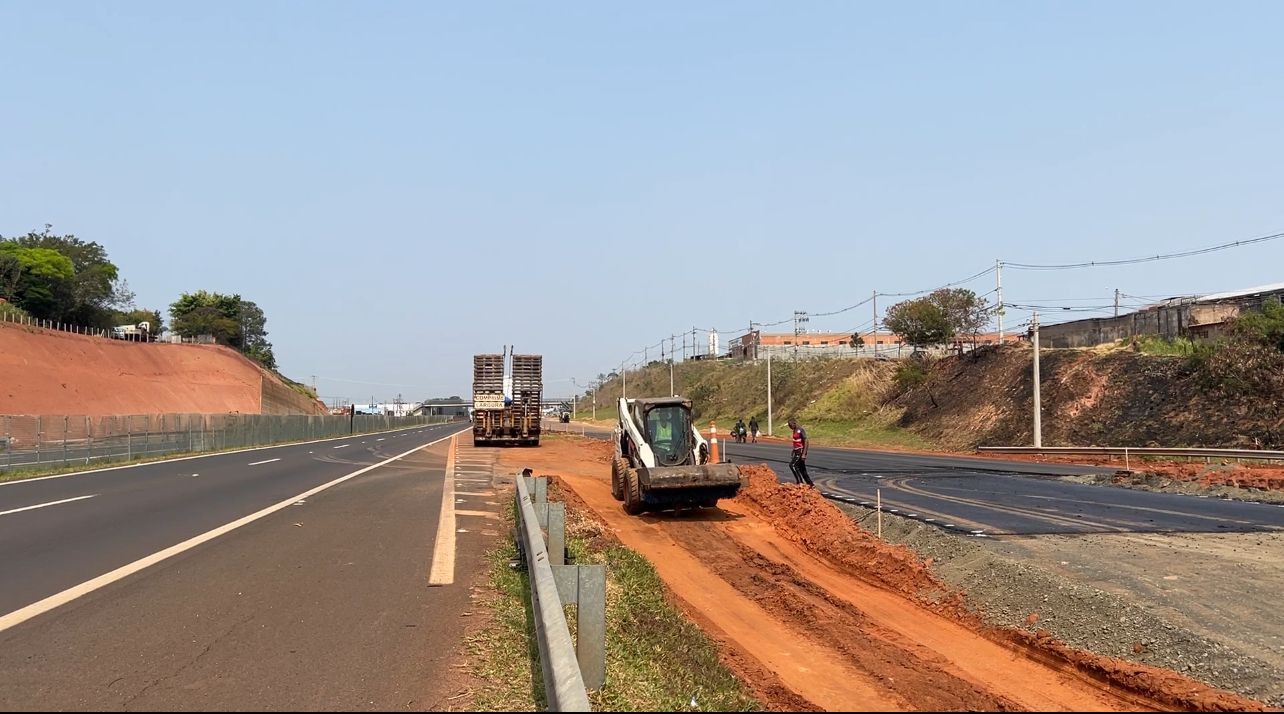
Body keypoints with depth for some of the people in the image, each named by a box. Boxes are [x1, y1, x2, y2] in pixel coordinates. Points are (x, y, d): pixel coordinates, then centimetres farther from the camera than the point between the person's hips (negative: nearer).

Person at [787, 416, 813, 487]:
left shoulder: (801, 430, -15)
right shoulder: (795, 431, 12)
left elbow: (806, 442, -19)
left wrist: (804, 454, -24)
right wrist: (793, 453, 22)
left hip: (801, 451, -9)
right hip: (797, 452, 9)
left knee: (792, 465, -20)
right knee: (802, 470, 10)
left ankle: (800, 482, -17)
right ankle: (811, 484, 16)